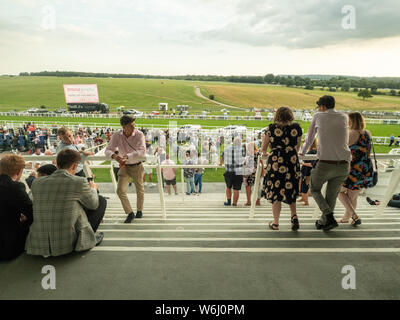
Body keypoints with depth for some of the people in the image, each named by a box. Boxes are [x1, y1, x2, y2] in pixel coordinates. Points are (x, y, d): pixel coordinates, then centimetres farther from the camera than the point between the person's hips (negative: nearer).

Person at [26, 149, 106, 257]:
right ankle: (90, 237, 16)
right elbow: (94, 204, 5)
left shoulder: (36, 182, 2)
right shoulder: (79, 182, -12)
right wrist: (93, 189, 26)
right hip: (68, 244, -5)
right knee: (101, 200, 9)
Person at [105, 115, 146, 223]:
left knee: (140, 190, 14)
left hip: (137, 166, -2)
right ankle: (130, 213, 13)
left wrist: (127, 156, -44)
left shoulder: (139, 134, -20)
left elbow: (142, 152, -33)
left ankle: (139, 210, 38)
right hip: (124, 166, 2)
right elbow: (108, 150, -13)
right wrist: (114, 156, -37)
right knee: (120, 190, -6)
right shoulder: (116, 135, -12)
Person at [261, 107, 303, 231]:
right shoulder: (297, 127, 4)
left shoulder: (271, 128, -2)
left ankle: (275, 223, 14)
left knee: (275, 192, 7)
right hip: (293, 162, 3)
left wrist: (264, 152, 28)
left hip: (276, 162, -2)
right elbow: (297, 148, 16)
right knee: (290, 191, 20)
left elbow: (263, 148, 5)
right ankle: (294, 216, 1)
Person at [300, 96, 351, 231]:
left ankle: (329, 215, 1)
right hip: (344, 164, 4)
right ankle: (323, 222, 28)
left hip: (325, 164, -3)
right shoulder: (344, 117, 13)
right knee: (332, 195, 18)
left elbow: (309, 139, 15)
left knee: (314, 189, 19)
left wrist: (302, 153, 33)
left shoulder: (318, 116, 5)